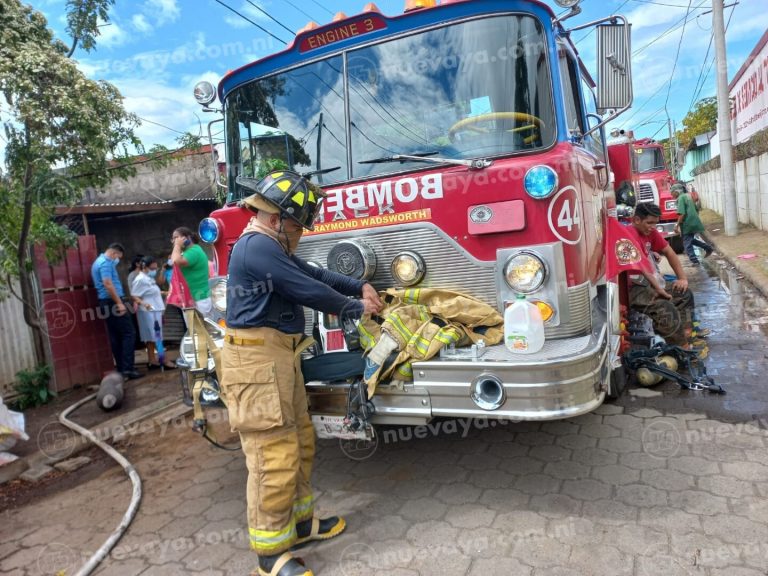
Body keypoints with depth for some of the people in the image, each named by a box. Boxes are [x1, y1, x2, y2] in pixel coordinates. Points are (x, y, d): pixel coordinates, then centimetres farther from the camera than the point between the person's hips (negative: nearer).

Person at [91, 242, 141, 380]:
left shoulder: (99, 261, 20)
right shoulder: (105, 263, -12)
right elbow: (108, 284, -23)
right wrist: (119, 303, -23)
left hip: (106, 303, 10)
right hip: (112, 302, -10)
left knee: (115, 337, 9)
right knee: (128, 333, -9)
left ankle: (120, 368, 11)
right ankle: (127, 368, -12)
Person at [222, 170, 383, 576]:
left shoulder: (273, 248, 18)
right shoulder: (258, 246, -17)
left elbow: (314, 274, 22)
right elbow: (309, 291, -17)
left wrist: (360, 287, 12)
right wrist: (356, 309, -3)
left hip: (279, 358, 11)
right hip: (257, 361, -11)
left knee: (299, 442, 17)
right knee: (274, 455, -5)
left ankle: (299, 521, 31)